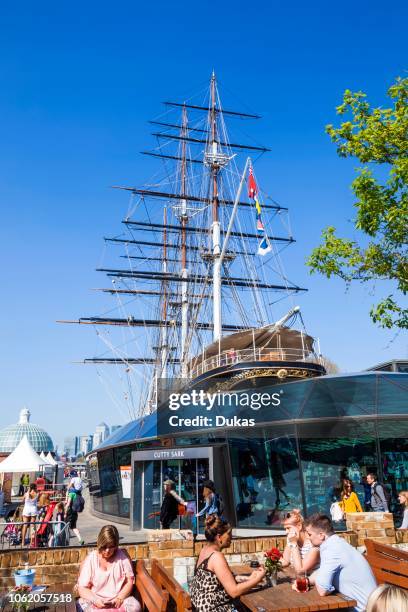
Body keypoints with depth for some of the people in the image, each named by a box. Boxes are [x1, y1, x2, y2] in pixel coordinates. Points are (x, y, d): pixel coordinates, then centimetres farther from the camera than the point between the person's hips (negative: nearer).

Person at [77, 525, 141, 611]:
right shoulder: (90, 559, -2)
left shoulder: (122, 557, 1)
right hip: (95, 600, -1)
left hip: (119, 599, 1)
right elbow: (82, 588, -3)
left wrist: (119, 599, -14)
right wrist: (95, 600, -20)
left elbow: (129, 582, 3)